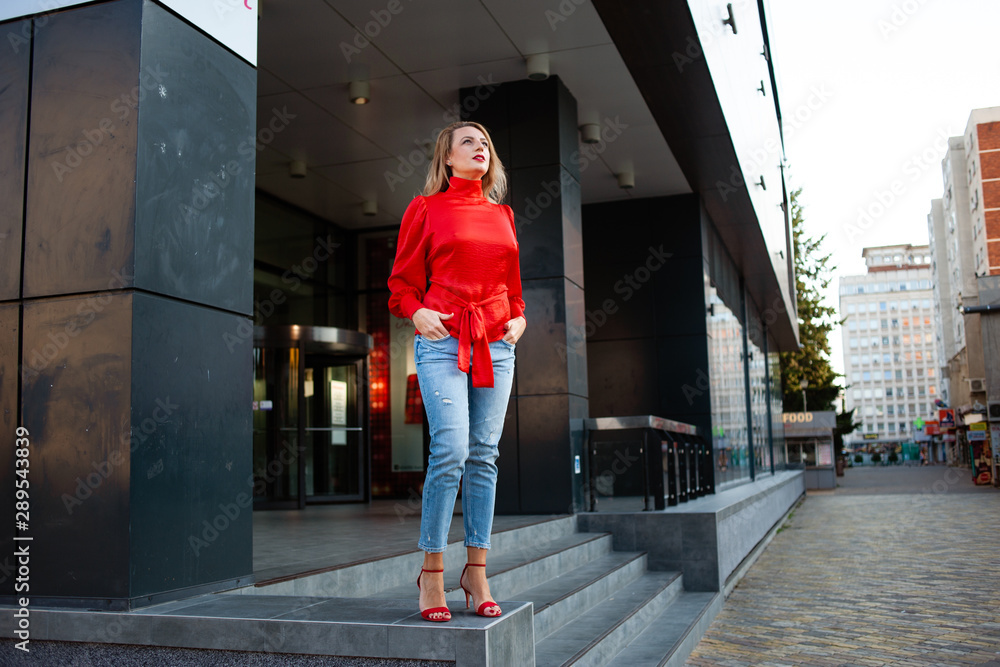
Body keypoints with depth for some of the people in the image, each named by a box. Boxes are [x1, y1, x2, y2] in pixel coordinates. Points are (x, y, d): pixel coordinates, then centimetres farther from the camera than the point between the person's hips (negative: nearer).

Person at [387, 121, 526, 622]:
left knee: (484, 455, 2)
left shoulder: (501, 214, 19)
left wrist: (518, 317, 8)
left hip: (496, 345, 5)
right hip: (442, 340, -4)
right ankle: (432, 571, -1)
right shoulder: (426, 208, 7)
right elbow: (402, 280, 7)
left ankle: (477, 572, 10)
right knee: (450, 450, -15)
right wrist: (417, 312, -11)